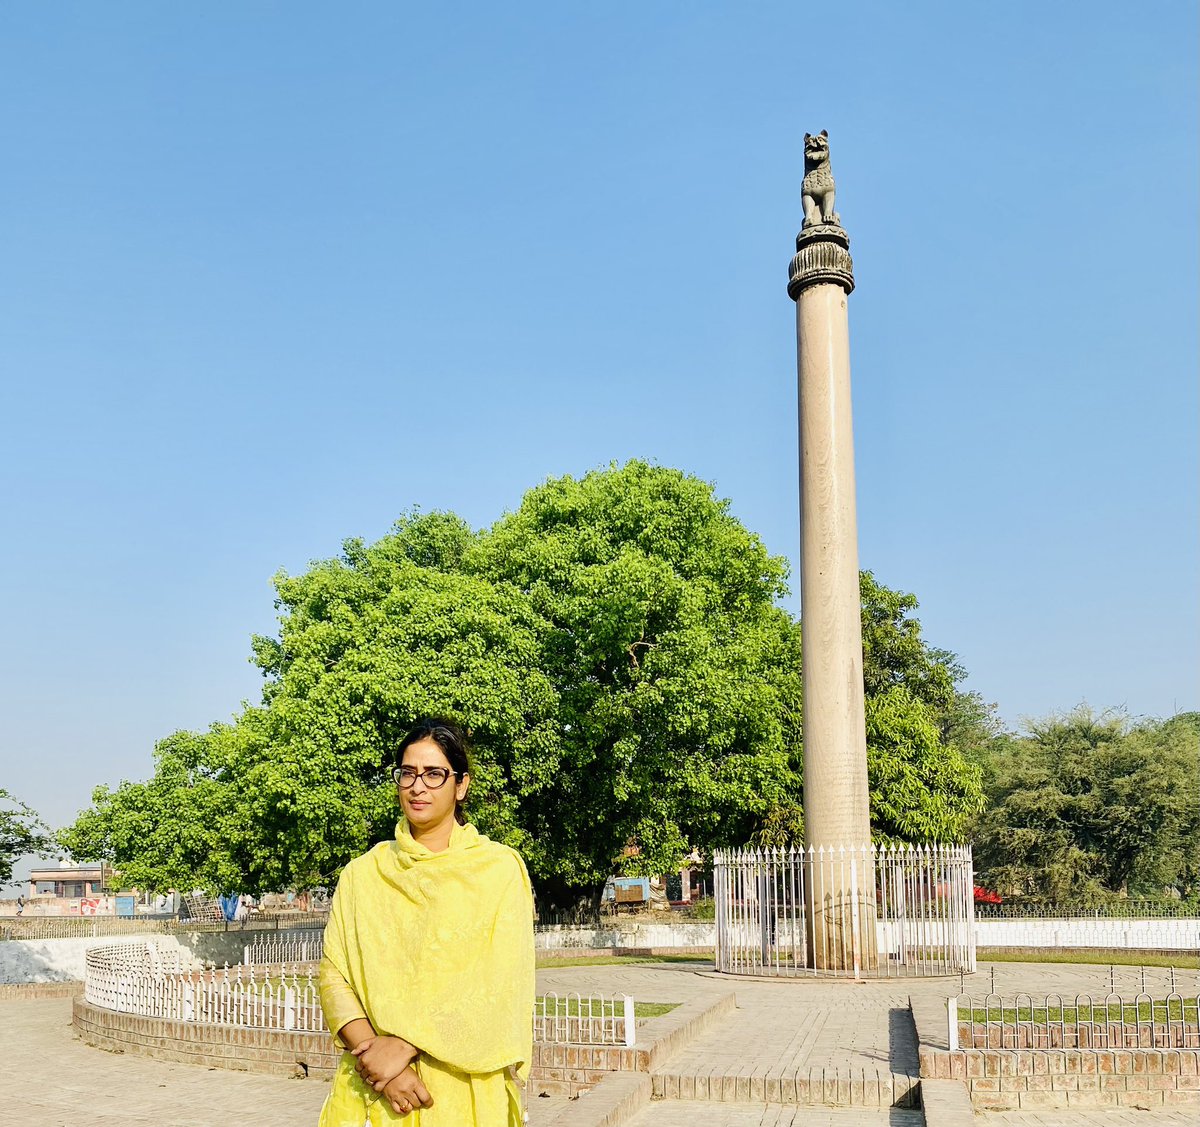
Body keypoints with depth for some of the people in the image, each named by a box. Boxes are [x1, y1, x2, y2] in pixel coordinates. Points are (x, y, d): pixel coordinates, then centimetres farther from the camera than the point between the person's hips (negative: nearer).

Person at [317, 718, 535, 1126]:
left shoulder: (499, 868, -4)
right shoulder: (361, 874, 6)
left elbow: (500, 984, -12)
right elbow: (333, 975, -1)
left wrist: (405, 1045, -18)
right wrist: (376, 1053, -16)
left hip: (463, 1086, -2)